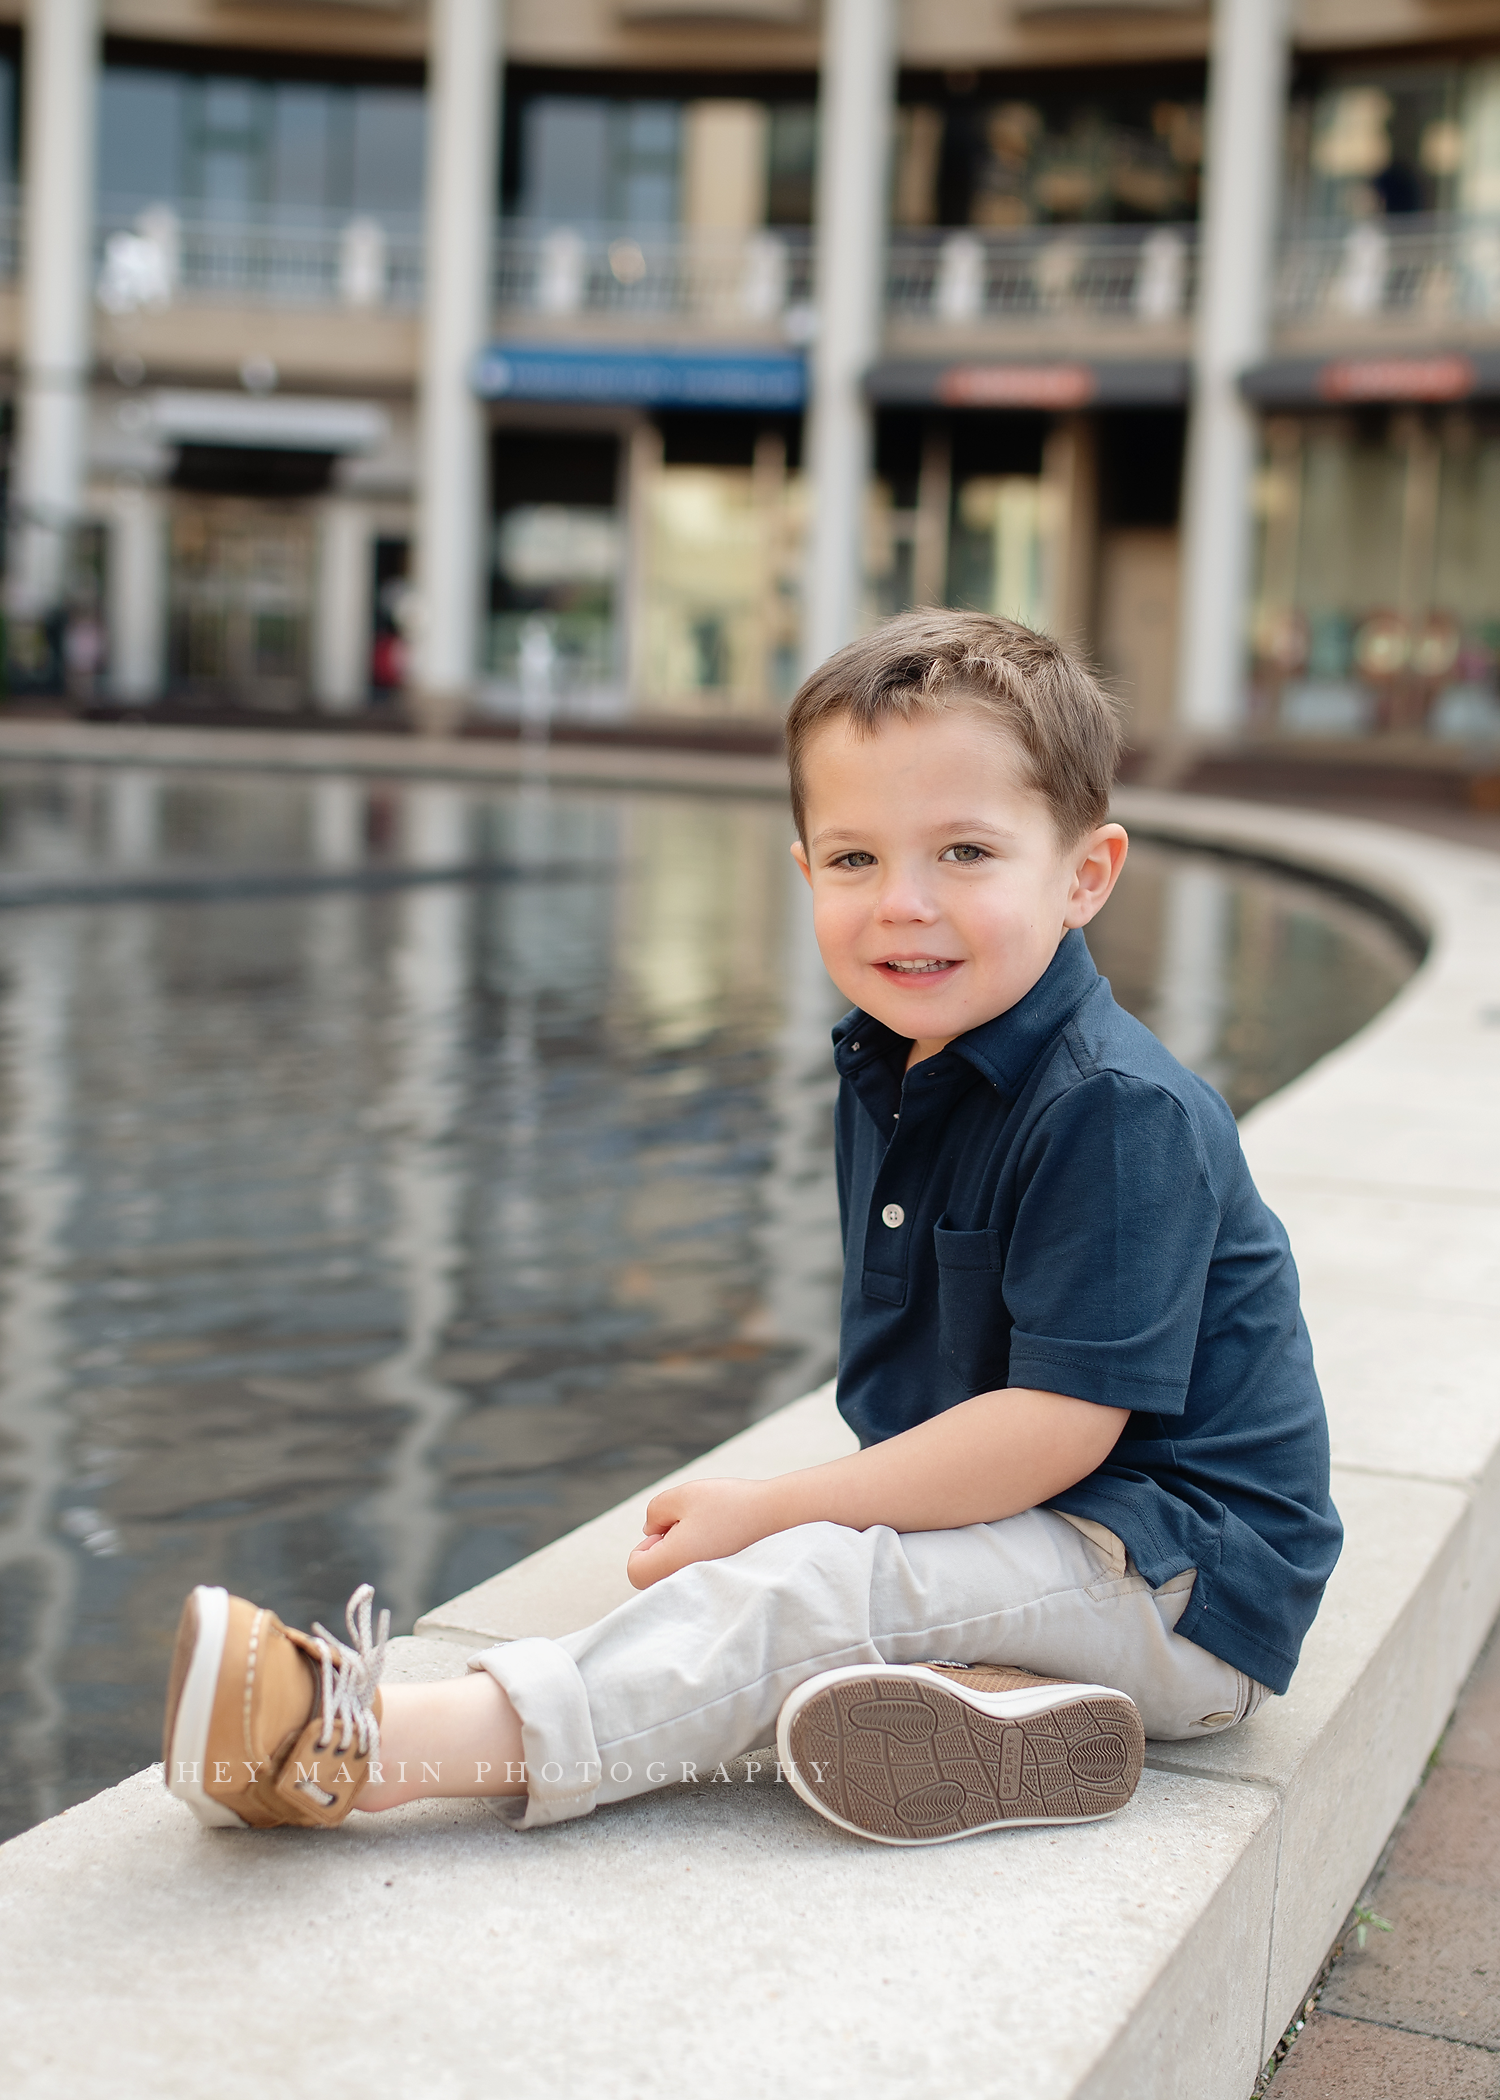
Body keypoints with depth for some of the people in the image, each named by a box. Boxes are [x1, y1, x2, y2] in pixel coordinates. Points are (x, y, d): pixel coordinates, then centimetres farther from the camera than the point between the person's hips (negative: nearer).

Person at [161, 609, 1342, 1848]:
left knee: (794, 1594, -25)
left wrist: (775, 1511, -20)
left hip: (1181, 1580, -10)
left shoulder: (1115, 1112, -21)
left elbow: (1057, 1424, -24)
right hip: (1046, 1527, 10)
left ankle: (372, 1753, -31)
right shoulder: (890, 1072, 7)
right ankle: (986, 1698, -29)